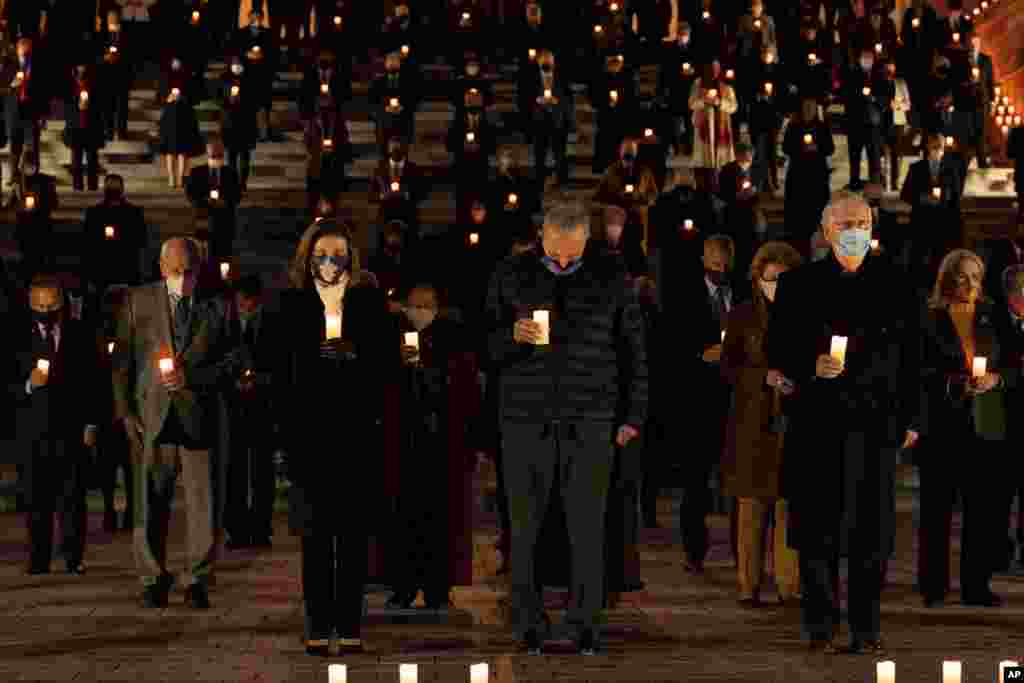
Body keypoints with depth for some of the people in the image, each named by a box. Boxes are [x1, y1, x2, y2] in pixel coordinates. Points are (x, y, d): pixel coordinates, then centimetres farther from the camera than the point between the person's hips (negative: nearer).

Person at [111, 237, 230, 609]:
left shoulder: (216, 308, 5)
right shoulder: (139, 301, 7)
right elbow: (122, 361, 7)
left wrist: (189, 376, -13)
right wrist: (126, 411, -2)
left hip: (199, 415, 0)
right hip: (152, 415, 1)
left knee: (202, 501, 1)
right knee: (150, 502, 5)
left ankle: (197, 581, 13)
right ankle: (154, 579, 19)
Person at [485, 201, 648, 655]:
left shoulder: (610, 279, 7)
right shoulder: (510, 276, 7)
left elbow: (632, 348, 12)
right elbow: (485, 344, 8)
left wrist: (634, 413, 8)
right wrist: (512, 336, -14)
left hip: (589, 422, 0)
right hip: (525, 421, 0)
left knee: (587, 527, -1)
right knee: (525, 525, 1)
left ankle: (585, 623, 8)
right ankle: (529, 625, 9)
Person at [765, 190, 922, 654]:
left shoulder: (895, 285, 10)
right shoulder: (798, 285, 7)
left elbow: (911, 355, 11)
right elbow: (776, 350, 7)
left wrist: (912, 418, 5)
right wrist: (810, 367, -12)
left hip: (877, 424, 1)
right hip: (818, 424, -1)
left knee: (873, 530, 1)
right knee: (818, 530, 0)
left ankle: (867, 630, 9)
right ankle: (822, 629, 9)